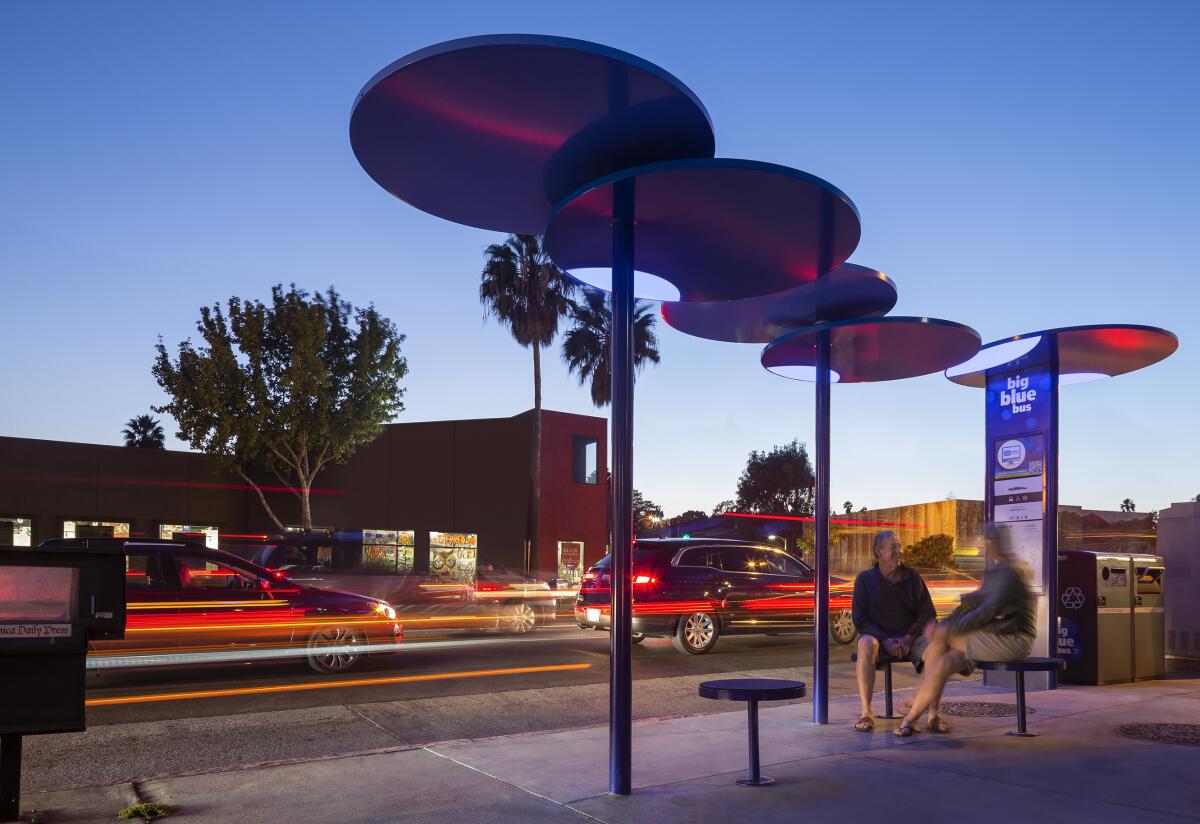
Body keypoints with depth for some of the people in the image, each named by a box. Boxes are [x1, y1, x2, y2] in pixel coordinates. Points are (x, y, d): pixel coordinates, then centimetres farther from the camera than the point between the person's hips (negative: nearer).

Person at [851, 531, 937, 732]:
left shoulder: (912, 578, 8)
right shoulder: (865, 579, 3)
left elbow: (928, 614, 5)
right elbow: (859, 619, -1)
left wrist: (909, 638, -12)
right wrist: (885, 641, -16)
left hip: (910, 638, 2)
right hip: (878, 636, -1)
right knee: (866, 644, -37)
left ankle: (934, 713, -27)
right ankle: (866, 712, -35)